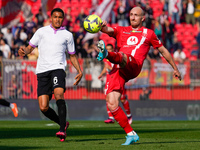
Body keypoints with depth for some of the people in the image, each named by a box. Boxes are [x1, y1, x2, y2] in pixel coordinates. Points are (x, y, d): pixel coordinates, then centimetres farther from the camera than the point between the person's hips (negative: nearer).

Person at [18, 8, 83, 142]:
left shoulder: (67, 35, 14)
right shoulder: (42, 31, 14)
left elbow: (72, 55, 23)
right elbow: (30, 47, 16)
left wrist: (80, 71, 10)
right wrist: (23, 51, -8)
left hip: (57, 68, -2)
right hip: (42, 71, 2)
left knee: (59, 94, -29)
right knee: (43, 108, -6)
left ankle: (62, 131, -30)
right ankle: (63, 123, 19)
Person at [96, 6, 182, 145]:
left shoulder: (148, 33, 24)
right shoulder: (121, 31, 29)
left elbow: (163, 50, 31)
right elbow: (108, 30, 7)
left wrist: (175, 68, 33)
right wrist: (103, 26, -18)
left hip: (133, 66, -3)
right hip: (118, 70, 4)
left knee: (122, 56, -38)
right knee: (111, 104, -10)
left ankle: (107, 54, -73)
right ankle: (131, 134, -2)